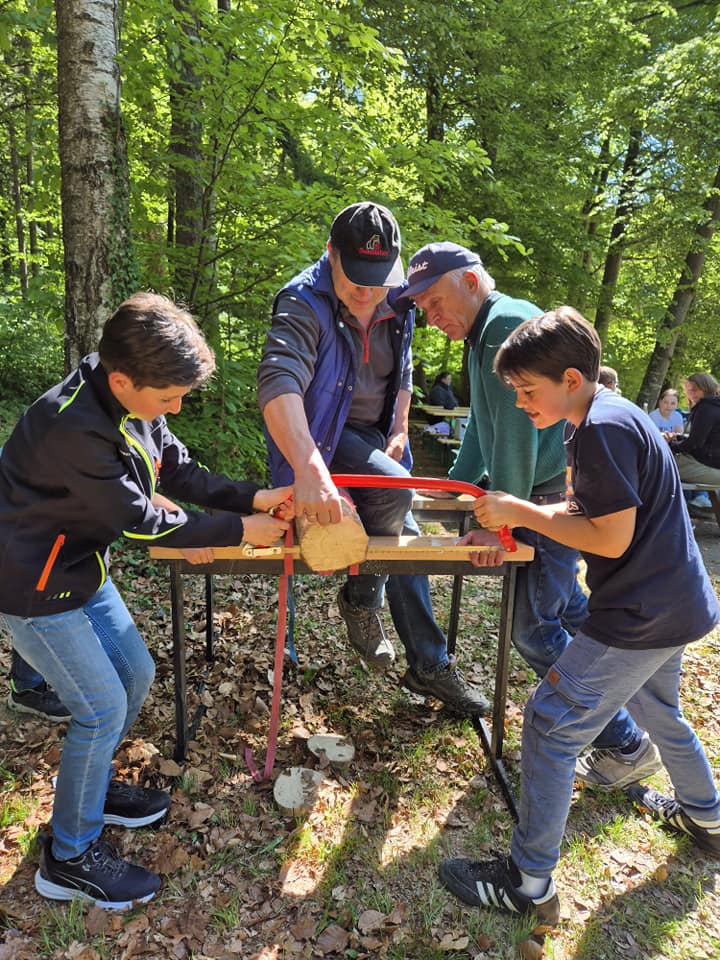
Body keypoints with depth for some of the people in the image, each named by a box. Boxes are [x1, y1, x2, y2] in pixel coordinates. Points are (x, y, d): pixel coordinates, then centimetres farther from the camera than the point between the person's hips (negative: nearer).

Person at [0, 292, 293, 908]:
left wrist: (255, 498, -12)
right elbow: (138, 520, -26)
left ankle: (91, 787, 41)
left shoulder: (133, 401, -8)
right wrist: (238, 530, -18)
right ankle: (69, 857, 21)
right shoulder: (75, 428, -34)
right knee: (103, 707, -2)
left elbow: (179, 470, 1)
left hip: (82, 569, 9)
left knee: (136, 674, 16)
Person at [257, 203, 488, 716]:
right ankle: (361, 598, -3)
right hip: (321, 435, -7)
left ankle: (431, 666, 23)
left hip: (372, 435, 7)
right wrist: (309, 469, -58)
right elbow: (278, 383, -44)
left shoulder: (398, 304, -4)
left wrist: (399, 431, 2)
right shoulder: (304, 304, -26)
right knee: (395, 489, -32)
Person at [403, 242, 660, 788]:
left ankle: (627, 746, 12)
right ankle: (618, 709, 40)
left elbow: (517, 430, -24)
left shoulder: (508, 322, -17)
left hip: (552, 495, -10)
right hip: (545, 496, 10)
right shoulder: (484, 335, 17)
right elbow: (482, 426, 25)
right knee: (567, 608, 21)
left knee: (534, 629, -4)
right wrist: (454, 487, 28)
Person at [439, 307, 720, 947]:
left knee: (551, 725, -4)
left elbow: (612, 539, -24)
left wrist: (524, 511, -18)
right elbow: (586, 510, 13)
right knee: (658, 708, 31)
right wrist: (517, 518, 1)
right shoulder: (605, 419, 8)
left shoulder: (605, 428, -23)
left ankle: (530, 883, 9)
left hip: (641, 617, -10)